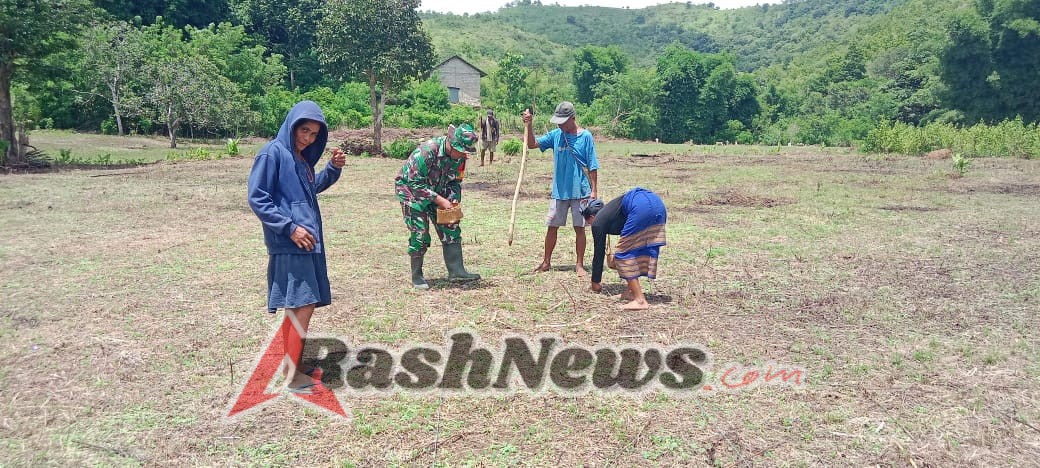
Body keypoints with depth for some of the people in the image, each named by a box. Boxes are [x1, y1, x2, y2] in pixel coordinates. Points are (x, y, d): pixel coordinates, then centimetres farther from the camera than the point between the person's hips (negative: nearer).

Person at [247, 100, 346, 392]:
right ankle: (294, 376, -4)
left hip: (308, 241, 9)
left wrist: (334, 167, 12)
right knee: (303, 306, -11)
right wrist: (289, 228, -19)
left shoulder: (300, 157, 15)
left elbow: (314, 187, 31)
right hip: (288, 244, -9)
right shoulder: (272, 153, -10)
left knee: (297, 307, 13)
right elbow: (257, 199, -13)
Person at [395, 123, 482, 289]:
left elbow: (455, 181, 4)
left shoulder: (459, 156, -11)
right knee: (419, 234, -10)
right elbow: (415, 183, -30)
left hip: (436, 193, 7)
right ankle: (416, 277, 4)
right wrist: (440, 200, -30)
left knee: (451, 229, 0)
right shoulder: (427, 151, -32)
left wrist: (453, 199, -14)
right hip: (411, 191, -7)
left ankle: (456, 270, 5)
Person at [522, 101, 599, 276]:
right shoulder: (555, 135, 3)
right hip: (559, 191, 3)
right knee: (552, 227, 8)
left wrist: (593, 190, -8)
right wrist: (528, 126, -15)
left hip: (580, 191, -3)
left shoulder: (585, 136, -7)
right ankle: (546, 262, 21)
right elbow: (532, 144, 0)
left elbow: (592, 166, -6)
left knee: (579, 228, 5)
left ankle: (579, 265, 16)